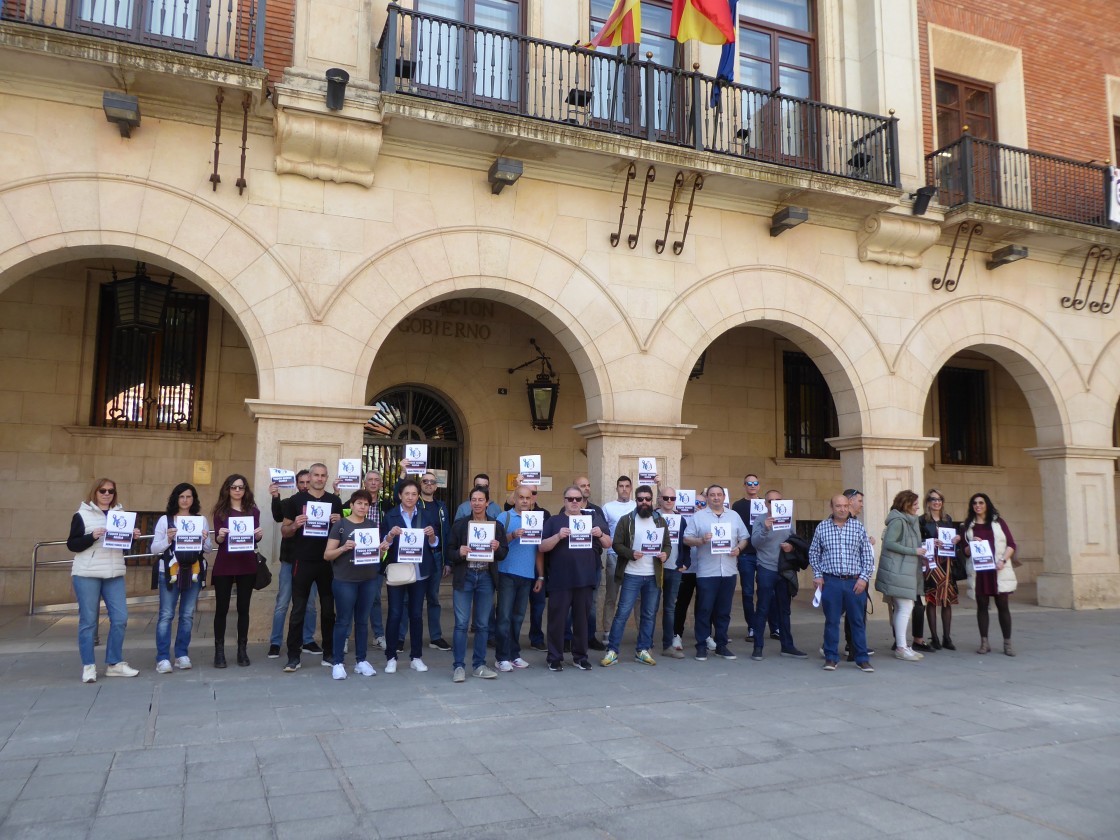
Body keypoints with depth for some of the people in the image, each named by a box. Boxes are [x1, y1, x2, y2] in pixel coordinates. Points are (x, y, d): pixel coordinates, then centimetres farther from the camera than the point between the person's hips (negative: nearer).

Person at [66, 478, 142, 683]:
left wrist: (132, 537, -2)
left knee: (120, 618, 2)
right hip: (87, 574, -4)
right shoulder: (82, 514, 0)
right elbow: (71, 544, -4)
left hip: (115, 574, 4)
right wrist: (92, 536, -19)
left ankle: (114, 663, 13)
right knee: (88, 621, 0)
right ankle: (88, 666, 9)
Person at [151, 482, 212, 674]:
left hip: (193, 573, 2)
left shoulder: (201, 520, 9)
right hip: (169, 572, -2)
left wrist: (204, 539, -9)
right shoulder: (165, 520, 2)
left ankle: (182, 655, 16)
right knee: (166, 615, -3)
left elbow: (208, 549, 12)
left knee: (187, 615, 7)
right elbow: (154, 549, 1)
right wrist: (168, 539, -16)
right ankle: (163, 658, 1)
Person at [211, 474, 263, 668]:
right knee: (221, 608, 1)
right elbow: (217, 540, -2)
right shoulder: (220, 510, 3)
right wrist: (221, 535, -24)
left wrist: (259, 535, -15)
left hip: (247, 565, 1)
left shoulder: (253, 511, 7)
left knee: (243, 608, 6)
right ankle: (219, 650, 8)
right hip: (224, 565, -1)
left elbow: (255, 539, 7)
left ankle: (242, 650, 13)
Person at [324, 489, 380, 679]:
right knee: (343, 621, 1)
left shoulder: (372, 526, 11)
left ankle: (361, 661, 19)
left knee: (362, 621, 11)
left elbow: (378, 554, 17)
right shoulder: (340, 525, -4)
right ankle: (338, 663, 9)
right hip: (344, 580, -4)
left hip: (368, 580, 5)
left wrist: (381, 549, -4)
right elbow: (327, 555, -6)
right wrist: (343, 548, -23)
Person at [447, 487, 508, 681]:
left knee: (482, 624, 8)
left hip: (486, 577, 2)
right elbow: (450, 552, 3)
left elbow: (503, 554, 8)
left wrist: (497, 548, -13)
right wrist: (459, 553, -18)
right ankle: (458, 666, 5)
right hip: (464, 577, -2)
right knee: (461, 623, -3)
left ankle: (479, 665, 19)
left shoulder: (497, 526, 6)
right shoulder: (459, 525, 3)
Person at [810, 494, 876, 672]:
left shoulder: (858, 526, 3)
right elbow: (813, 553, 10)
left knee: (858, 621, 6)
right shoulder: (822, 528, 3)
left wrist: (864, 577, -3)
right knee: (831, 621, 6)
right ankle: (831, 657, 15)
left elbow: (867, 554, 4)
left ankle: (862, 659, 15)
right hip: (831, 582, 0)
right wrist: (817, 575, 3)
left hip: (855, 582, 0)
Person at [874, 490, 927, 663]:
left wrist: (921, 556, 5)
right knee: (905, 608, -9)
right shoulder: (897, 521, -13)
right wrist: (913, 551, -17)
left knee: (902, 609, 12)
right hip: (897, 570, -10)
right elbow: (889, 543, -21)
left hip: (907, 569, 10)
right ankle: (901, 648, -5)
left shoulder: (910, 520, 16)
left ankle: (902, 645, 18)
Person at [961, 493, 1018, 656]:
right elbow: (965, 552, 11)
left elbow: (1011, 545, 4)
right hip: (978, 572, 1)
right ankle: (984, 642, 6)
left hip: (999, 571, -1)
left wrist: (1003, 560, -11)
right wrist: (972, 545, -11)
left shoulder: (998, 522, 8)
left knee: (1003, 606, -1)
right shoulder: (967, 526, 11)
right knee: (982, 606, 2)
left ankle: (1007, 643, 5)